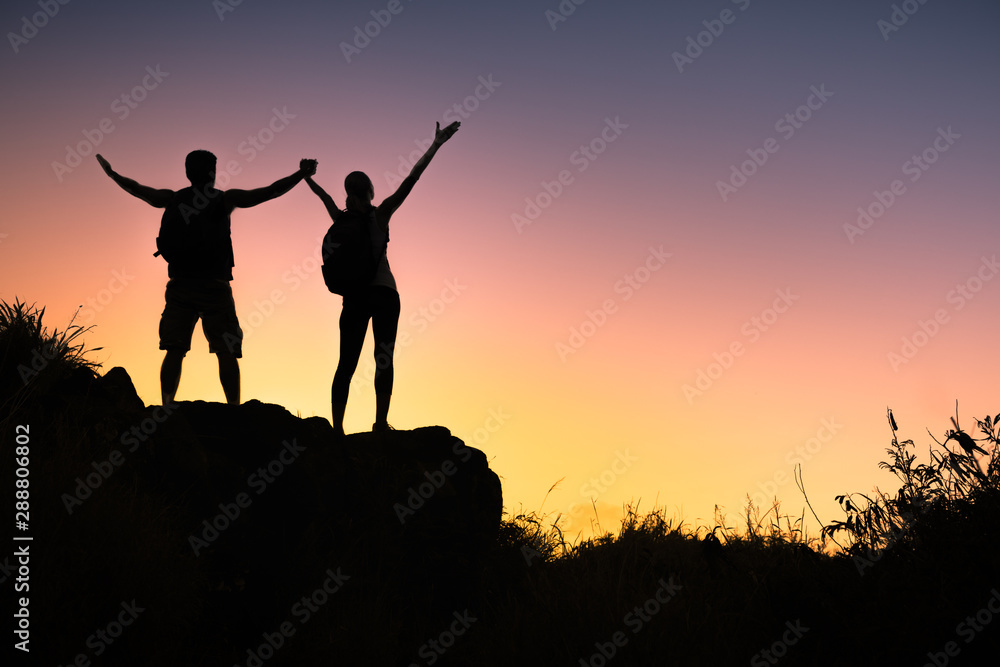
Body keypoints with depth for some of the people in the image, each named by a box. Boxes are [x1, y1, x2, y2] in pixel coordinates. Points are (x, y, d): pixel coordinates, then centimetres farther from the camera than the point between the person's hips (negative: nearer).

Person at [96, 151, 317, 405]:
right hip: (213, 286, -3)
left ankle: (167, 407, -9)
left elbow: (136, 189, 28)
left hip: (179, 285, 3)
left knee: (174, 351, 0)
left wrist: (111, 173, 45)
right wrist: (301, 174, 13)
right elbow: (272, 191, 4)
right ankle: (234, 410, -11)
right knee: (227, 352, -4)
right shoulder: (224, 199, 2)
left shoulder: (172, 199, 12)